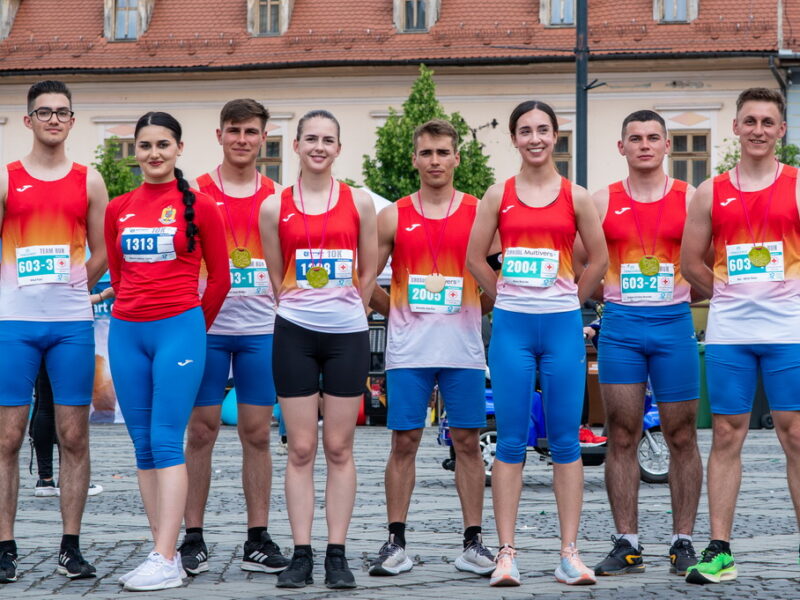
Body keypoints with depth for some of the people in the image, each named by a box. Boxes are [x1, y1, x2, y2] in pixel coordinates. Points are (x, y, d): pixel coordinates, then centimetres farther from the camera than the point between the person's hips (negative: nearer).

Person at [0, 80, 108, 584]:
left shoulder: (89, 181, 10)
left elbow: (101, 255, 12)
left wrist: (68, 292, 9)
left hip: (73, 323, 1)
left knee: (75, 437, 2)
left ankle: (72, 547, 9)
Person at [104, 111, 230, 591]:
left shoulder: (200, 206, 0)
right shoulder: (118, 209, 11)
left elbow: (220, 278, 6)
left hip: (178, 328, -5)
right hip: (127, 333, 5)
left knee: (166, 442, -10)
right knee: (143, 445, 5)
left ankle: (166, 561, -11)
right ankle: (164, 551, 11)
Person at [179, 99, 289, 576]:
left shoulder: (277, 197, 9)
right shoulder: (196, 193, 3)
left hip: (261, 330, 2)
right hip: (207, 327, -2)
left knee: (258, 434, 4)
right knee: (201, 431, 1)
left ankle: (258, 540, 10)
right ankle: (193, 538, 8)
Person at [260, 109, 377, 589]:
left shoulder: (359, 203, 4)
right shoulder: (275, 207, 4)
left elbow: (369, 273, 10)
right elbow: (274, 277, 11)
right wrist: (297, 307, 11)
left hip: (348, 333, 0)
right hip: (295, 333, 0)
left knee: (339, 449, 3)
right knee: (301, 449, 1)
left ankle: (337, 555, 7)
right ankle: (301, 555, 6)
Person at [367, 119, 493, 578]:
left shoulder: (480, 213, 4)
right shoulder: (394, 217, 6)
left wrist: (477, 309, -2)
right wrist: (399, 313, 4)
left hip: (464, 349, 0)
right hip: (408, 351, 0)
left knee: (468, 442, 3)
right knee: (404, 442, 2)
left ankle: (474, 542, 9)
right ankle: (396, 542, 8)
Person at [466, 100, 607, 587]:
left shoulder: (576, 197, 4)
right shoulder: (499, 196, 6)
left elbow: (599, 260, 11)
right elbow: (475, 258, 10)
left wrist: (568, 302, 10)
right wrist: (509, 299, 9)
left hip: (562, 326, 0)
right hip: (511, 327, 0)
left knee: (566, 441, 0)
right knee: (511, 442, -1)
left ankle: (570, 551, 5)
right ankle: (507, 552, 2)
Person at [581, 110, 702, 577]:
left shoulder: (690, 198, 6)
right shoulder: (603, 201, 9)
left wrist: (685, 293, -8)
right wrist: (610, 292, -4)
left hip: (675, 325, -1)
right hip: (621, 328, 1)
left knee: (682, 437, 1)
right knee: (622, 438, 1)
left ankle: (684, 542, 9)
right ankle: (627, 544, 7)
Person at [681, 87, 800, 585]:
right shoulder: (711, 193, 9)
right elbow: (691, 263, 13)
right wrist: (732, 297, 7)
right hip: (727, 334, 2)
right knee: (727, 437, 4)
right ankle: (720, 550, 7)